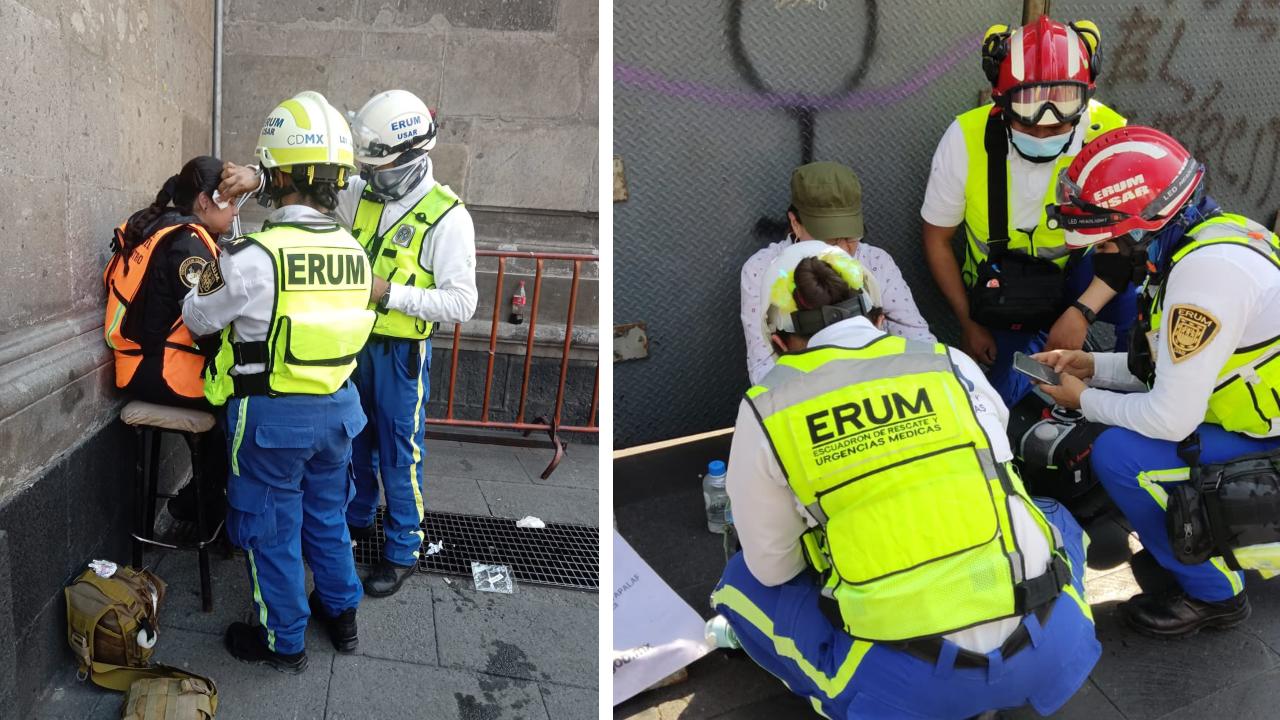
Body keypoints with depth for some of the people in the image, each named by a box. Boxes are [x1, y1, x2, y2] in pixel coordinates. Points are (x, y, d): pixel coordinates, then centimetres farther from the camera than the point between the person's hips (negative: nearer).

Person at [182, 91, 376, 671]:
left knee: (271, 530, 13)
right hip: (336, 408, 5)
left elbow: (199, 320, -7)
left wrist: (203, 285, 14)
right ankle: (342, 613, 40)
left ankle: (284, 641, 28)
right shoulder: (354, 252, -6)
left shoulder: (253, 257, -23)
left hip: (271, 415, -5)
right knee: (327, 515, 24)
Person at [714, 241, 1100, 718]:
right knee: (1055, 518, 35)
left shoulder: (766, 410, 0)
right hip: (1047, 653, 4)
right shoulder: (953, 364, 9)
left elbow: (773, 568, 8)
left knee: (744, 584, 19)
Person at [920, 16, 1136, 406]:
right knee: (1008, 402, -9)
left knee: (1139, 294, -32)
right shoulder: (966, 139, -21)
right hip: (1002, 297, 1)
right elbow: (937, 239, -8)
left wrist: (1082, 311, -34)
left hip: (1077, 276, 0)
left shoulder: (1109, 136, -22)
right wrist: (968, 323, -6)